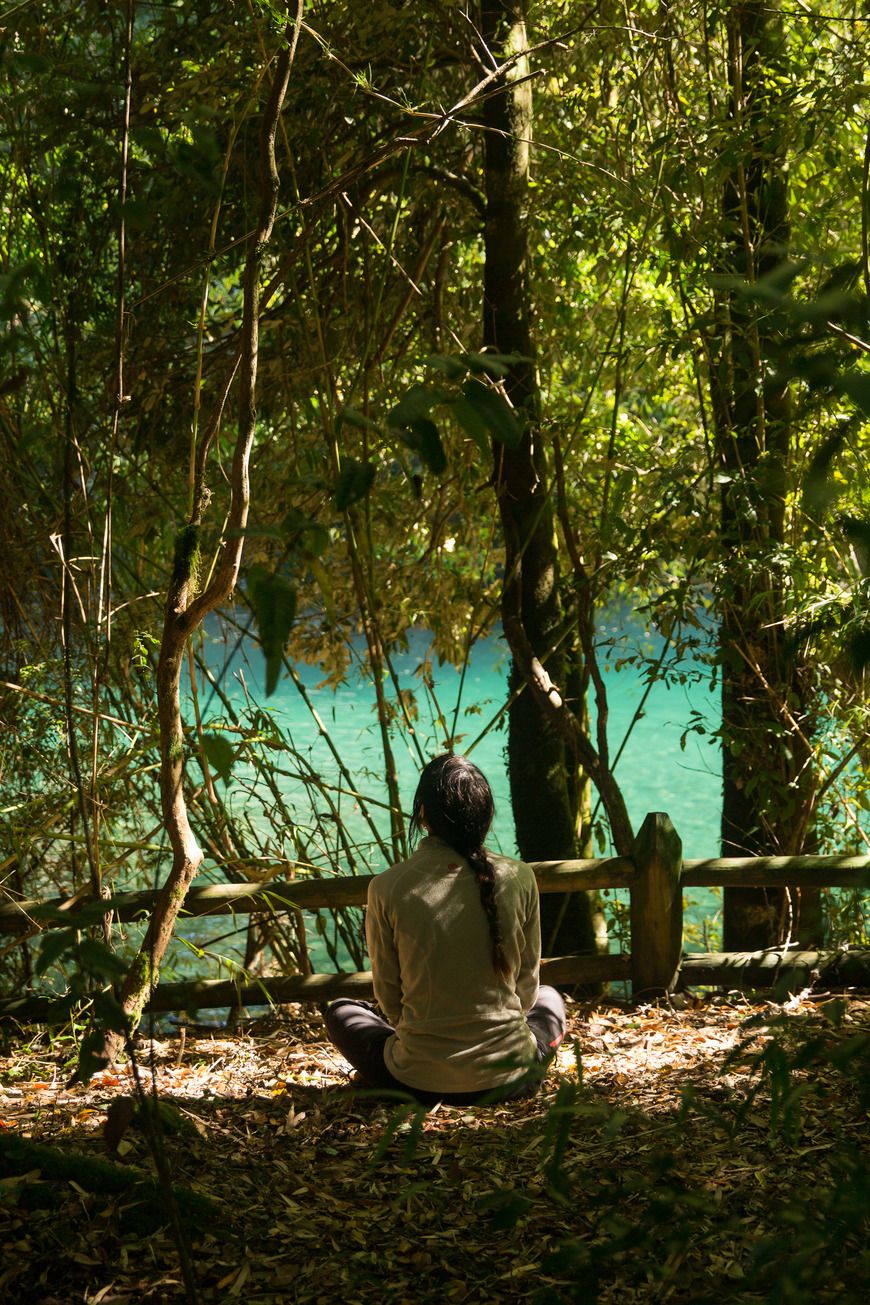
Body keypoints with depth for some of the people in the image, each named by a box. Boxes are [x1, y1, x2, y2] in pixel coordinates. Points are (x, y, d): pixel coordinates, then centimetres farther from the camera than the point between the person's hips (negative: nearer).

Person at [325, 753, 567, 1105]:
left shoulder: (387, 888, -12)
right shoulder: (519, 879, -8)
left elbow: (389, 995, -1)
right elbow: (526, 985, 5)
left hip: (418, 1083, -1)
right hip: (507, 1079, 1)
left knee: (341, 1012, 30)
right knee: (549, 998, 35)